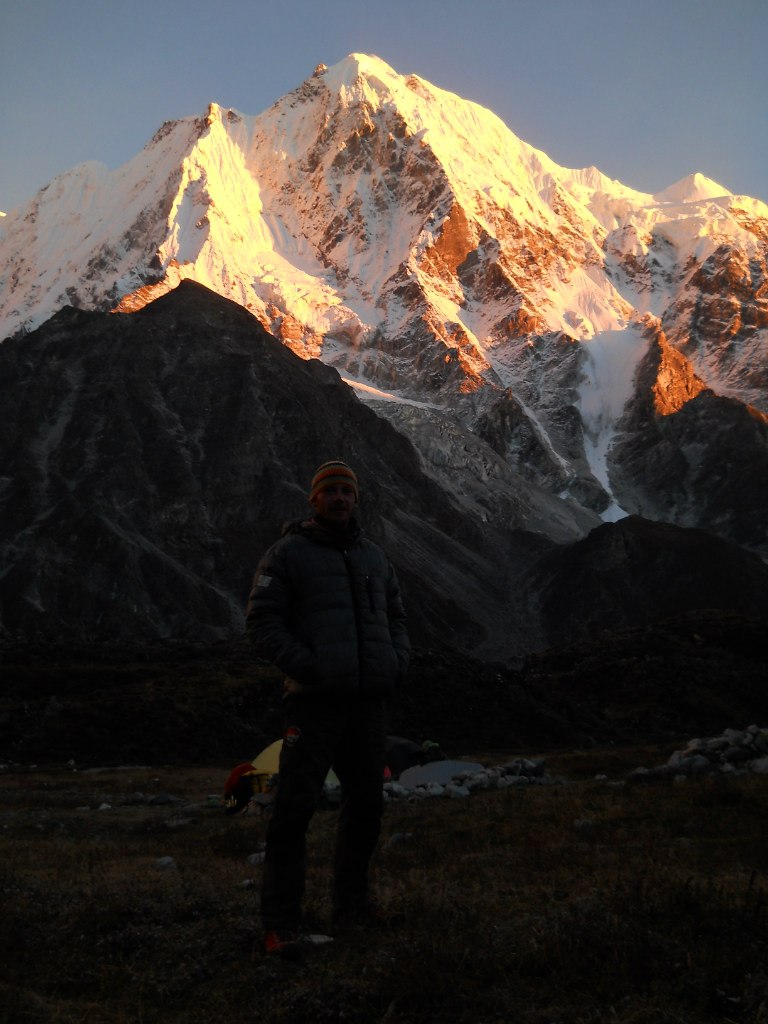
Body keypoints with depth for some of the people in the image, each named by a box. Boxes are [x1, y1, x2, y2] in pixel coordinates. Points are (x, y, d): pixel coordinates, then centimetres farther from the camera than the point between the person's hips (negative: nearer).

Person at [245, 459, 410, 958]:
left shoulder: (375, 557, 15)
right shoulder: (288, 553, -1)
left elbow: (395, 618, 22)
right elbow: (262, 622, -6)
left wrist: (398, 664, 3)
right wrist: (307, 667, -16)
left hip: (370, 702, 6)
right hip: (315, 701, -5)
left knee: (366, 804, 12)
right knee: (295, 808, -7)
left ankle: (352, 902, 29)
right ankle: (281, 922, 2)